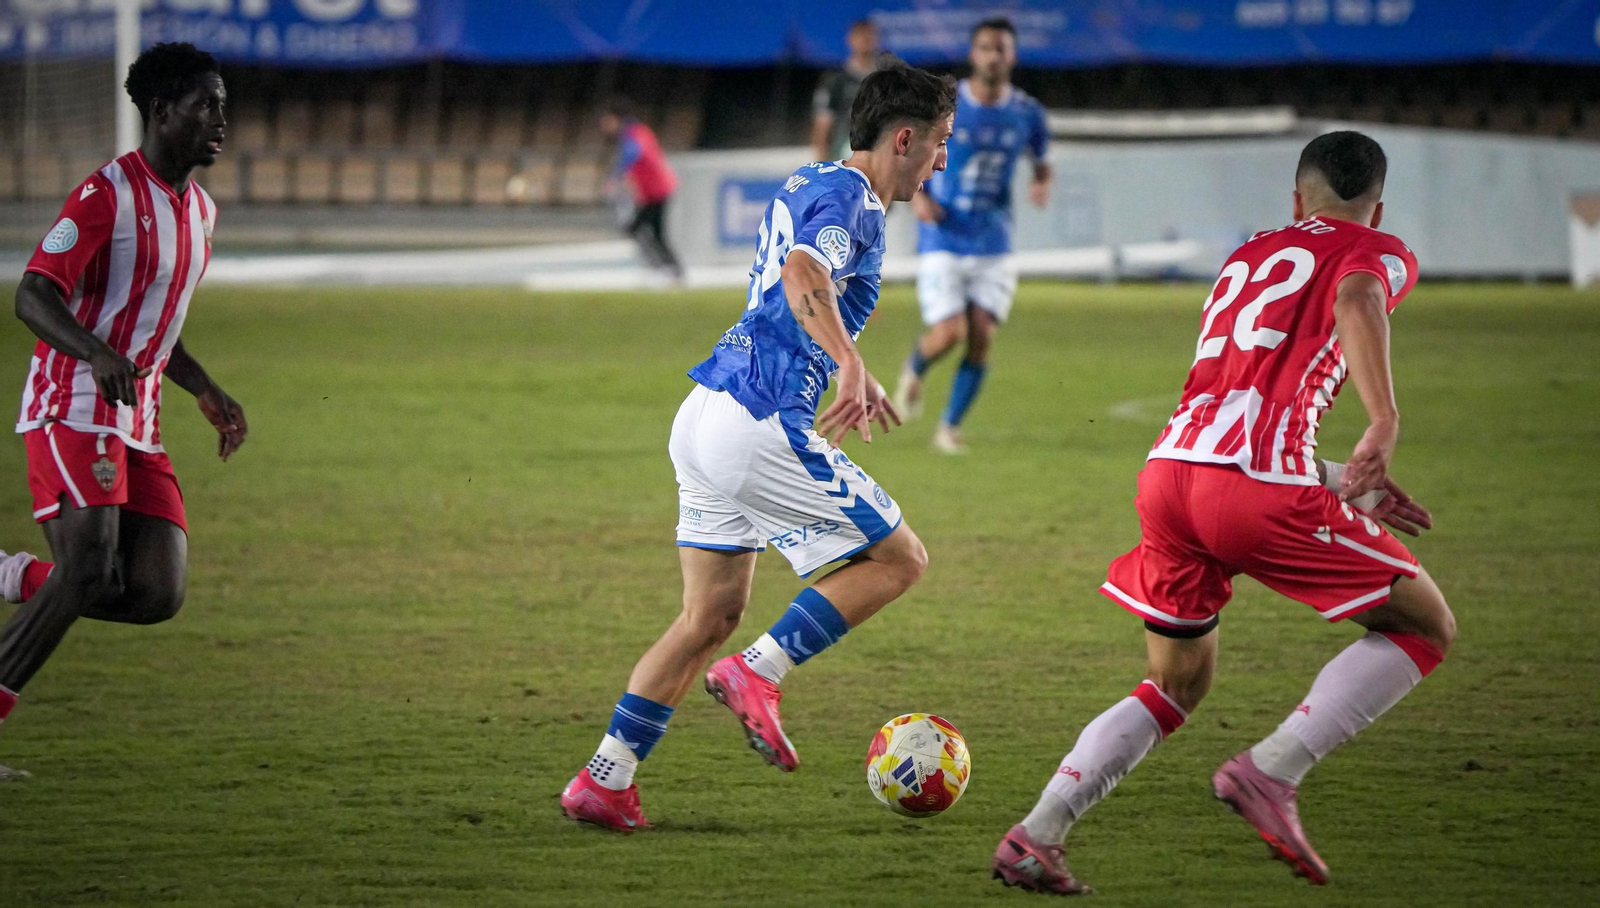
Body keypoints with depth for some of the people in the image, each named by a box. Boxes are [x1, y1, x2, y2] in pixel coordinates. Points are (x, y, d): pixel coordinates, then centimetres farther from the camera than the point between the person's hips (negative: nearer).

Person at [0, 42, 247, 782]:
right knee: (90, 570, -23)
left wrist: (206, 393, 19)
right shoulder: (108, 194, -10)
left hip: (137, 427, 8)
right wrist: (97, 354, -35)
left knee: (158, 594, -8)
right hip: (74, 409, -8)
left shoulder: (201, 212, 17)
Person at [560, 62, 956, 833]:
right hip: (760, 427, -9)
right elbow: (804, 274, -30)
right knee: (899, 559, 1)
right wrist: (853, 367, -42)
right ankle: (759, 673, -7)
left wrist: (828, 398, 41)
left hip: (705, 414, 9)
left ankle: (604, 779, 7)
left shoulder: (806, 185, 20)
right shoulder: (849, 198, -10)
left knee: (709, 617, 12)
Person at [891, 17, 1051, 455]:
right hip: (942, 242, -2)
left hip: (993, 243, 3)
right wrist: (916, 196, -13)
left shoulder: (1027, 113, 1)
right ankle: (913, 370, 22)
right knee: (948, 333, -14)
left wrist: (1042, 184, -6)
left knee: (981, 337, -7)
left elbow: (1042, 163, 17)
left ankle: (951, 426, 10)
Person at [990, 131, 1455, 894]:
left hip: (1168, 469, 6)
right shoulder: (1379, 253, 13)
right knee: (1425, 628, 10)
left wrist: (1344, 487, 37)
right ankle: (1270, 772, -7)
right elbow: (1356, 298, -13)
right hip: (1257, 482, -6)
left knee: (1175, 687, 24)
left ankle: (1035, 836, 8)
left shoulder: (1249, 256, 33)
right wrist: (1384, 423, -24)